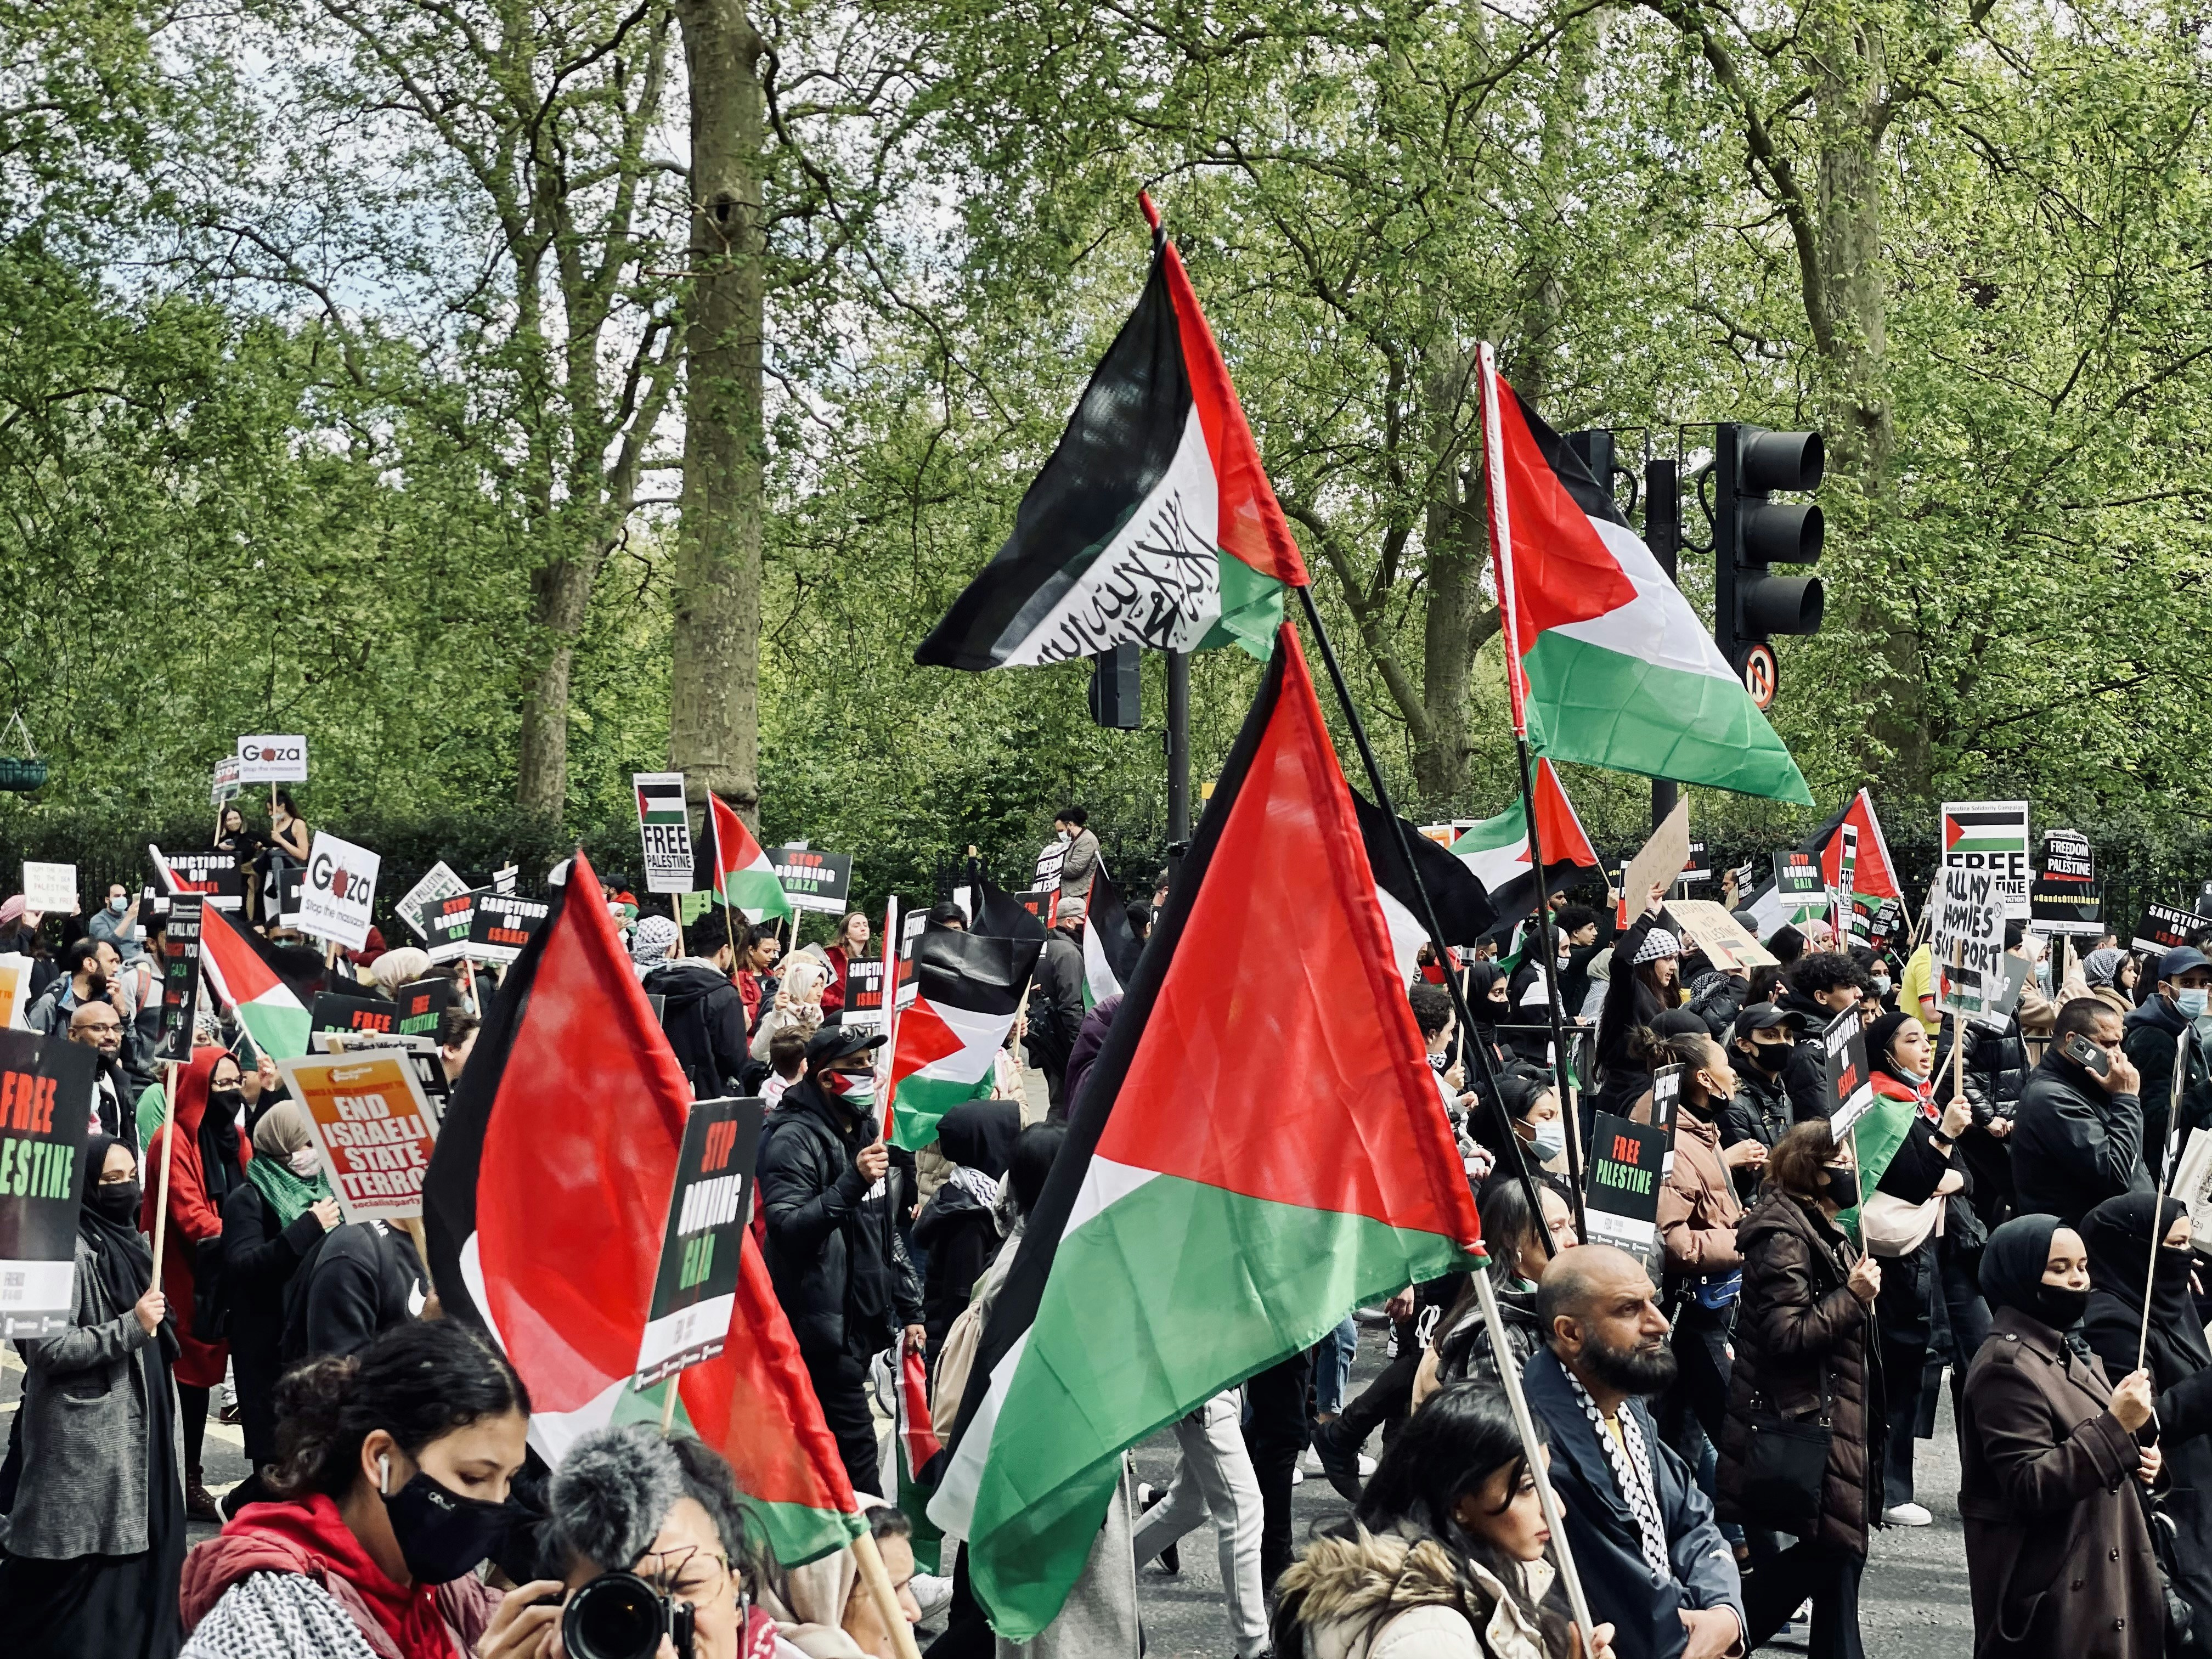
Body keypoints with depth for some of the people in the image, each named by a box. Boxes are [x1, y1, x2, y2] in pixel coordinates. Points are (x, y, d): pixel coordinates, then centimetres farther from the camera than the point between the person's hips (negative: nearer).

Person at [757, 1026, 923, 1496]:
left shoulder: (864, 1131, 16)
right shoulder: (795, 1139, -12)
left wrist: (909, 1308, 21)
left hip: (860, 1321, 8)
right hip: (821, 1323, -8)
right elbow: (785, 1227, -24)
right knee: (855, 1444, -11)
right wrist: (852, 1184, -31)